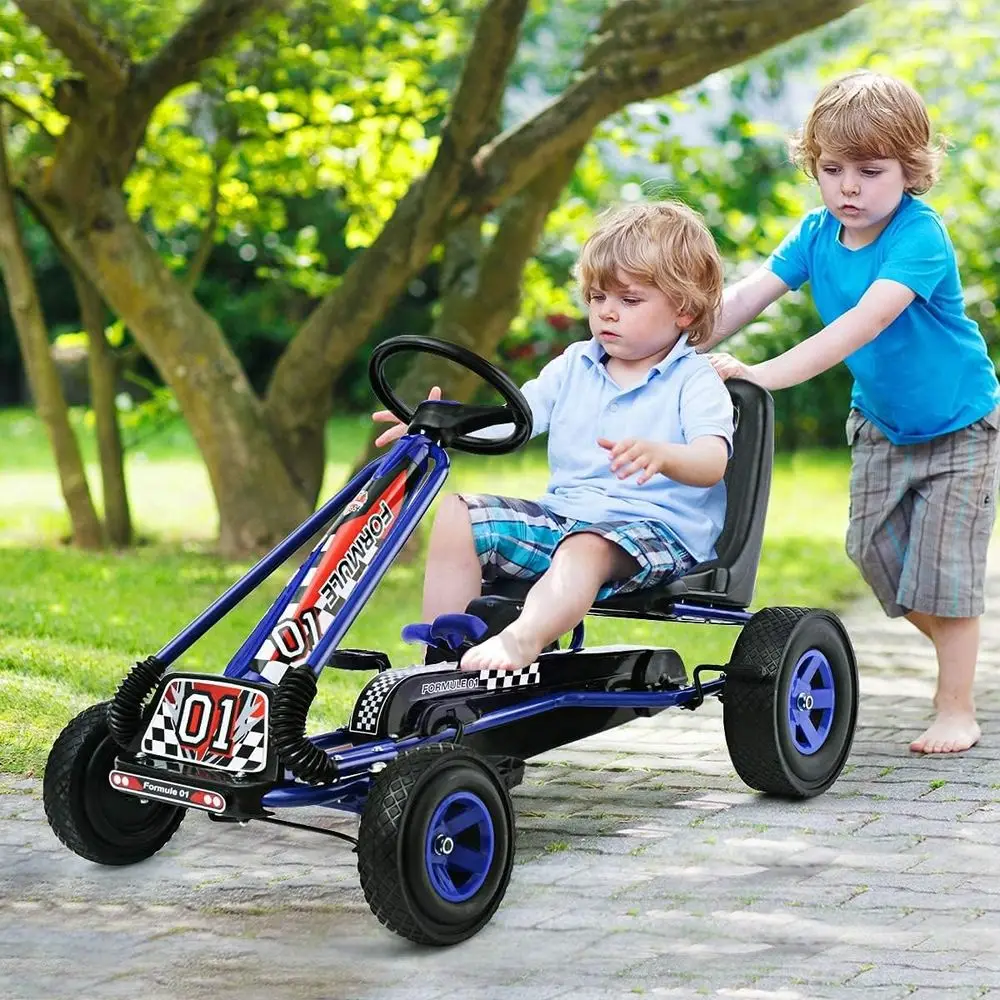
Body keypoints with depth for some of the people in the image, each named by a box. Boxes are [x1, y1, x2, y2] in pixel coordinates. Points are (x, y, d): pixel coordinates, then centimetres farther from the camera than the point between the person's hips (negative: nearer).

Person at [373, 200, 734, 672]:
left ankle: (519, 642, -62)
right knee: (458, 513, -11)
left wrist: (660, 455, -45)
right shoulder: (574, 365, 16)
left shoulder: (696, 382, -3)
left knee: (586, 548, -39)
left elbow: (712, 461, -21)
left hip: (655, 526, -6)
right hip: (563, 512, 7)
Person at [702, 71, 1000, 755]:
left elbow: (867, 321, -43)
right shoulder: (817, 234, -11)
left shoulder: (920, 236, -30)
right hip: (881, 424, 6)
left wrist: (765, 375, -52)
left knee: (944, 563, -5)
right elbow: (745, 296, -18)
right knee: (876, 552, 9)